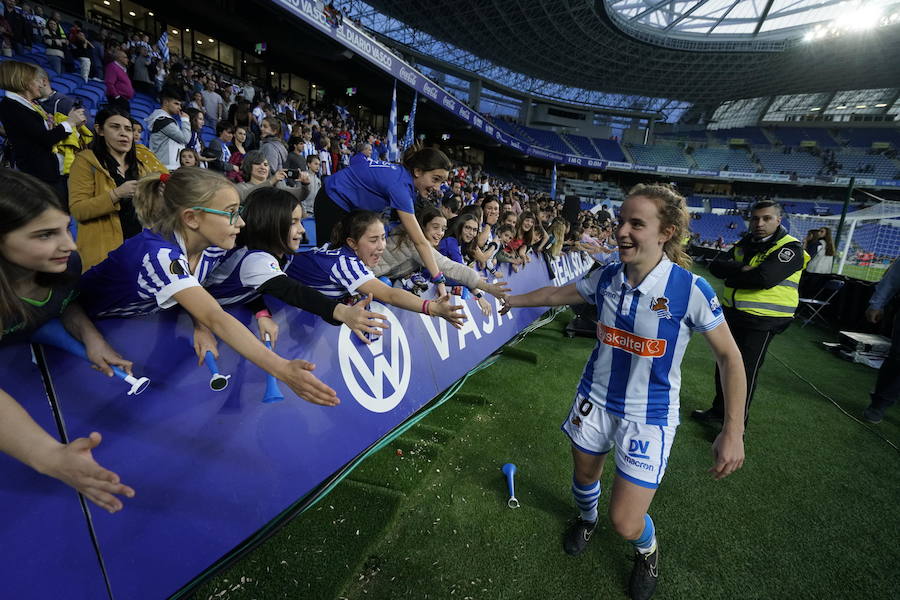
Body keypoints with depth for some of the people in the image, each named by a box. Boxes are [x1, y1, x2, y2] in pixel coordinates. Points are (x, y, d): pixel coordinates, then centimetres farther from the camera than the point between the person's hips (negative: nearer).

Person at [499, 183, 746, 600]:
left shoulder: (691, 289, -20)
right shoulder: (606, 278, -7)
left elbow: (729, 356, -11)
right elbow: (556, 295, 9)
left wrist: (733, 429, -15)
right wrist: (510, 300, 16)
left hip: (649, 416, -3)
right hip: (595, 399, 4)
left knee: (625, 524, -1)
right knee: (585, 475, 23)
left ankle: (647, 550, 38)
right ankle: (586, 518, 60)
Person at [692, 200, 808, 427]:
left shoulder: (790, 248, -12)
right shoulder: (744, 244, 9)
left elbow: (765, 278, -27)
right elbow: (716, 266, -2)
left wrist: (732, 276, -11)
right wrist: (741, 269, -19)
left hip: (762, 320, -7)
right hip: (732, 314, 7)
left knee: (746, 371, 0)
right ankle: (720, 410, 34)